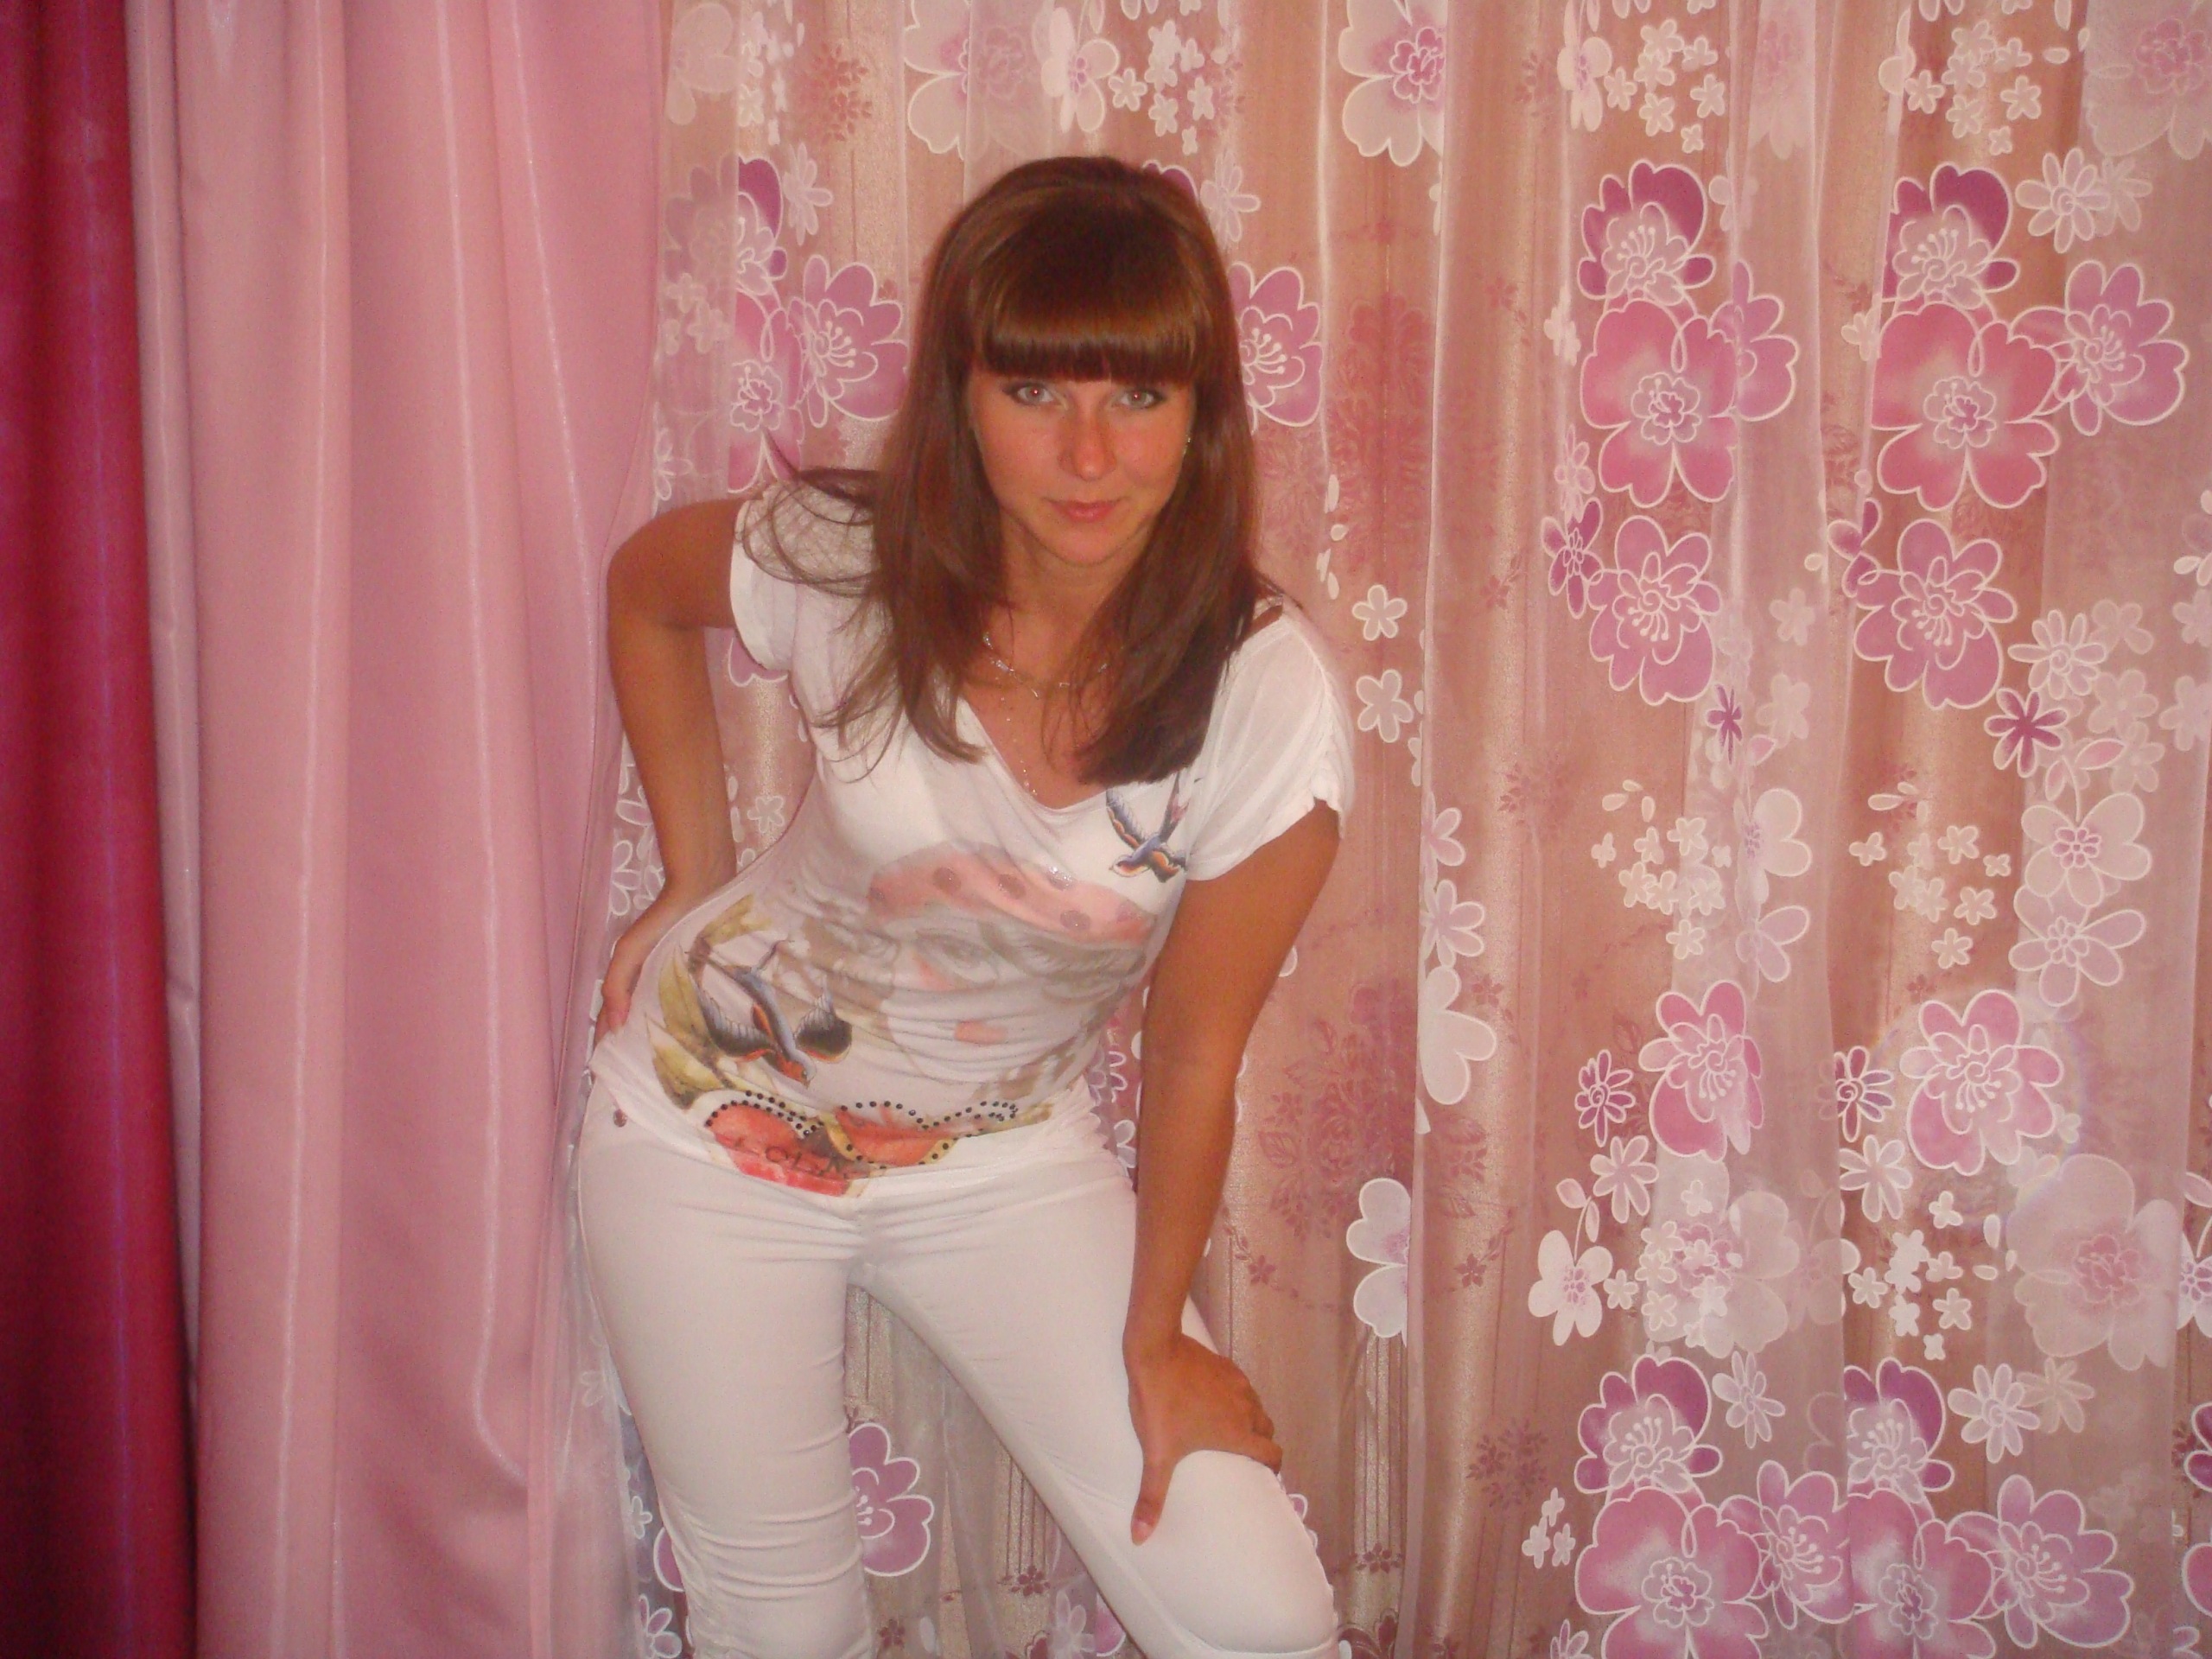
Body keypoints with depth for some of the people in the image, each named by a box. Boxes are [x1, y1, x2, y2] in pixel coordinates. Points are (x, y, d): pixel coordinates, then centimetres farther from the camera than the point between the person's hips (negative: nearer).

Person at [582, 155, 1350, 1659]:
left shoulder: (1268, 700, -23)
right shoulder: (842, 566, -20)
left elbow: (1197, 1048, -12)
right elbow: (647, 588, 4)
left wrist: (1154, 1335, -3)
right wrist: (695, 884, 2)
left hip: (1004, 1154, 0)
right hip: (718, 1123, 0)